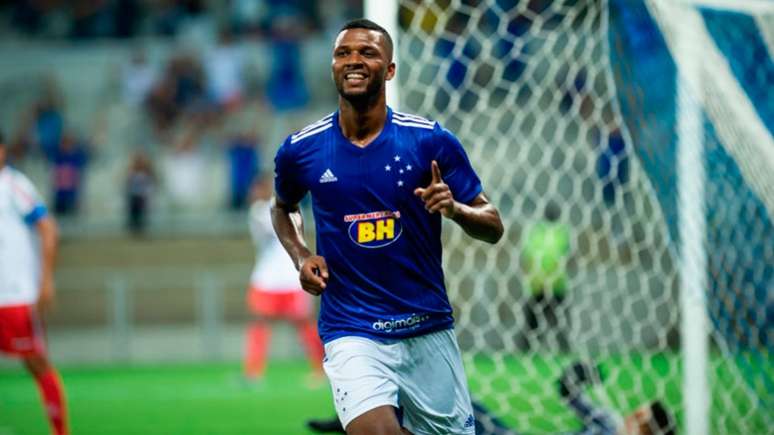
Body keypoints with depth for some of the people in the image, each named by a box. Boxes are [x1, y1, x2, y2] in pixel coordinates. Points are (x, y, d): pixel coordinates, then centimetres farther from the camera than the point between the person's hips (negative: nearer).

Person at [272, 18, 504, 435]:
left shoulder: (432, 141, -3)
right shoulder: (300, 150, 0)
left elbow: (492, 226, 3)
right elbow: (283, 207, 23)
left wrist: (454, 208, -19)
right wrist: (300, 256, 3)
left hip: (429, 329, 2)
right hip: (352, 333, -1)